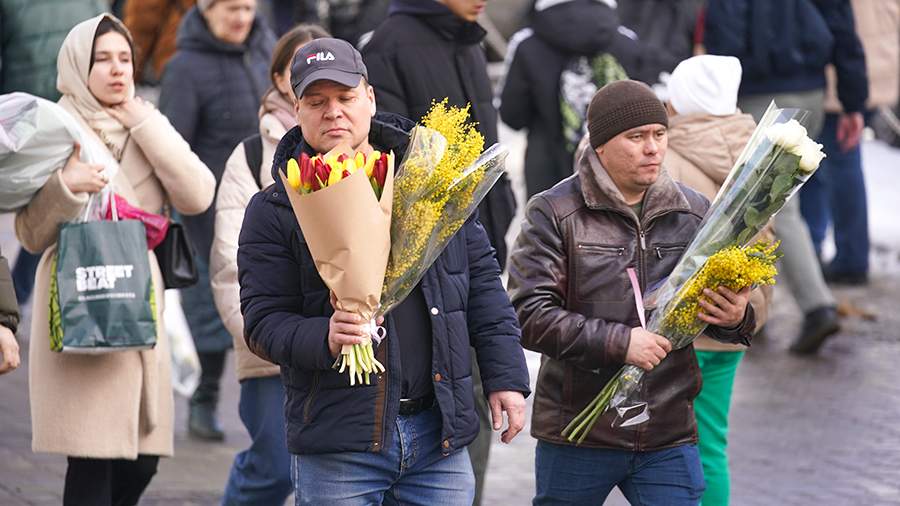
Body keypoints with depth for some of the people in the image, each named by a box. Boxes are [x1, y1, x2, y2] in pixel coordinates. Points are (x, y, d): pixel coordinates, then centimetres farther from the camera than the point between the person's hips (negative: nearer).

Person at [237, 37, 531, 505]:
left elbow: (481, 282, 15)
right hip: (336, 443, -3)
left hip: (439, 431, 3)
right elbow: (263, 321, -4)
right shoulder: (273, 211, 0)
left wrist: (505, 377, 8)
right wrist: (323, 338, -24)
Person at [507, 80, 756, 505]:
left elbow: (730, 302, 15)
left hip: (669, 436, 3)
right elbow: (529, 316, -14)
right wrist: (618, 342, -23)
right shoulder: (553, 213, -5)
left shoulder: (693, 212, 7)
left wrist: (736, 319, -10)